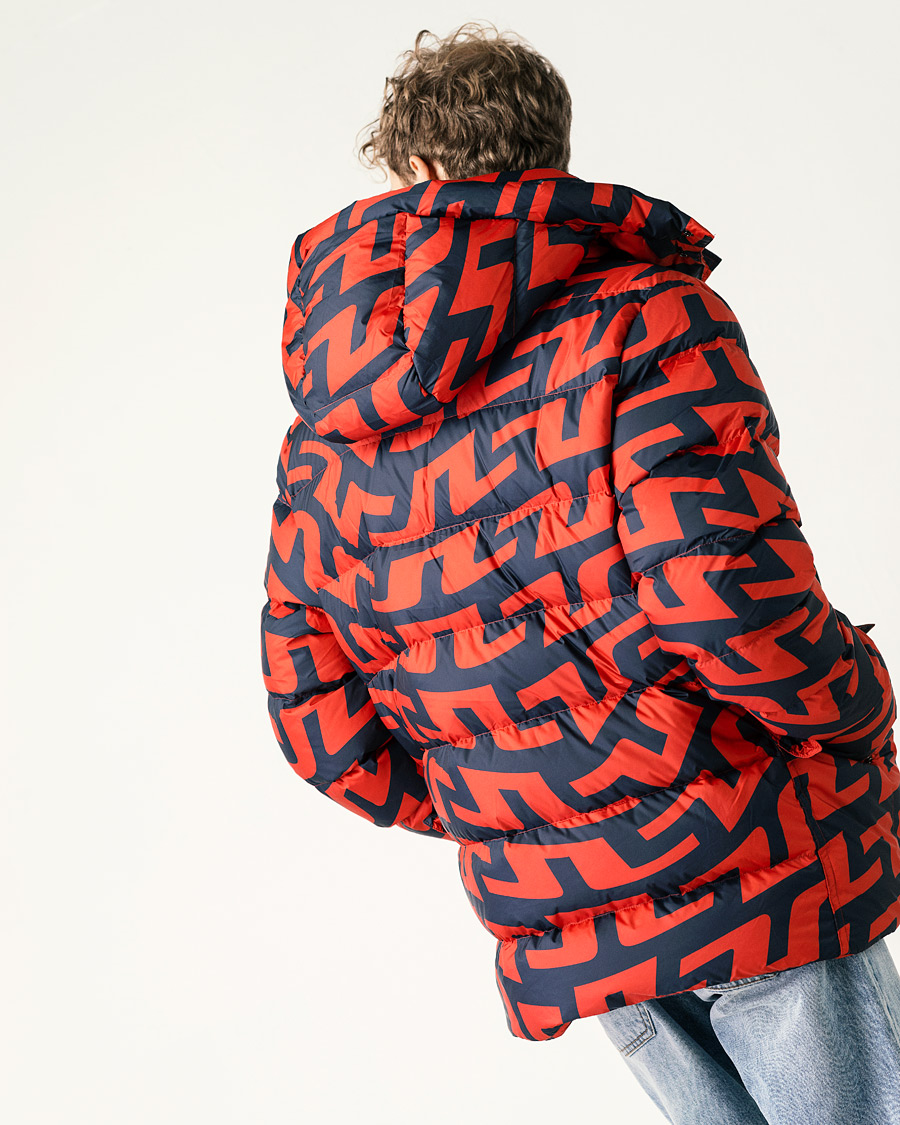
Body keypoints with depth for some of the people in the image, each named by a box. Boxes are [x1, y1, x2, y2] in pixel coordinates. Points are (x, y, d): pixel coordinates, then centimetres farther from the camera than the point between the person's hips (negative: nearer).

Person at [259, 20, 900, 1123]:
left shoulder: (316, 449, 6)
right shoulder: (644, 313, -11)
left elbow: (325, 734, 6)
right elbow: (721, 589, -24)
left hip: (558, 935, 5)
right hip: (756, 865, -5)